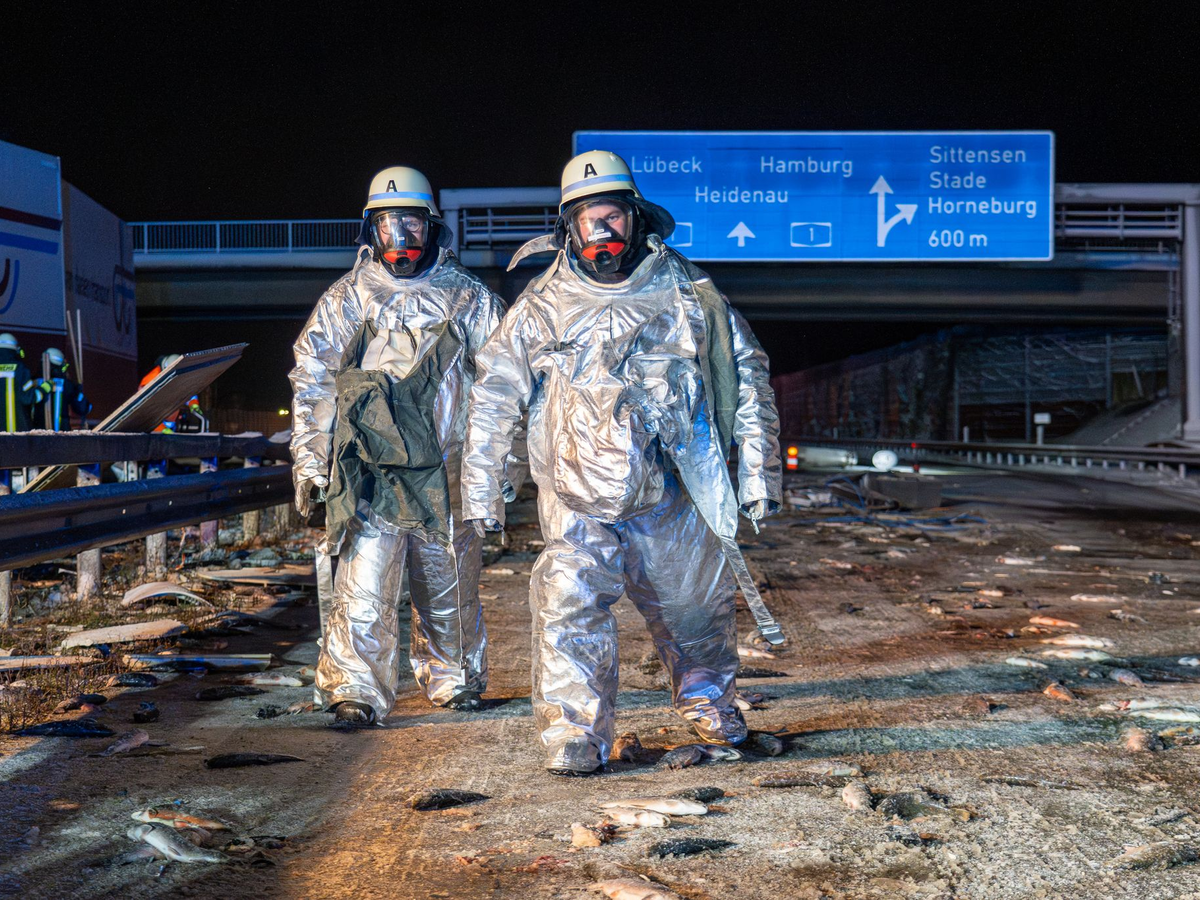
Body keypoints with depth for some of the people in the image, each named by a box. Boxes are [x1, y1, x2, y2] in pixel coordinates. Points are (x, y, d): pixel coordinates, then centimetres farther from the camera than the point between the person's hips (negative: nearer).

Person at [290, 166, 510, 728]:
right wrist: (309, 464, 1)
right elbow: (312, 380, 8)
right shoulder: (348, 297, 9)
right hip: (370, 467, -1)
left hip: (447, 468, 1)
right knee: (364, 584, -11)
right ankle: (355, 691, -5)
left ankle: (454, 679, 29)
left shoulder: (468, 297, 10)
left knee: (450, 585, 11)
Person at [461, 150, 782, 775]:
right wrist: (480, 488, -1)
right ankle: (574, 735, -4)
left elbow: (747, 376, 7)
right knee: (571, 606, -16)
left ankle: (705, 696, 44)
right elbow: (494, 396, 4)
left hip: (674, 495, 1)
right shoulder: (543, 306, 0)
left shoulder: (686, 292, 2)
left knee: (695, 607, 16)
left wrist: (758, 473, 3)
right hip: (579, 499, -1)